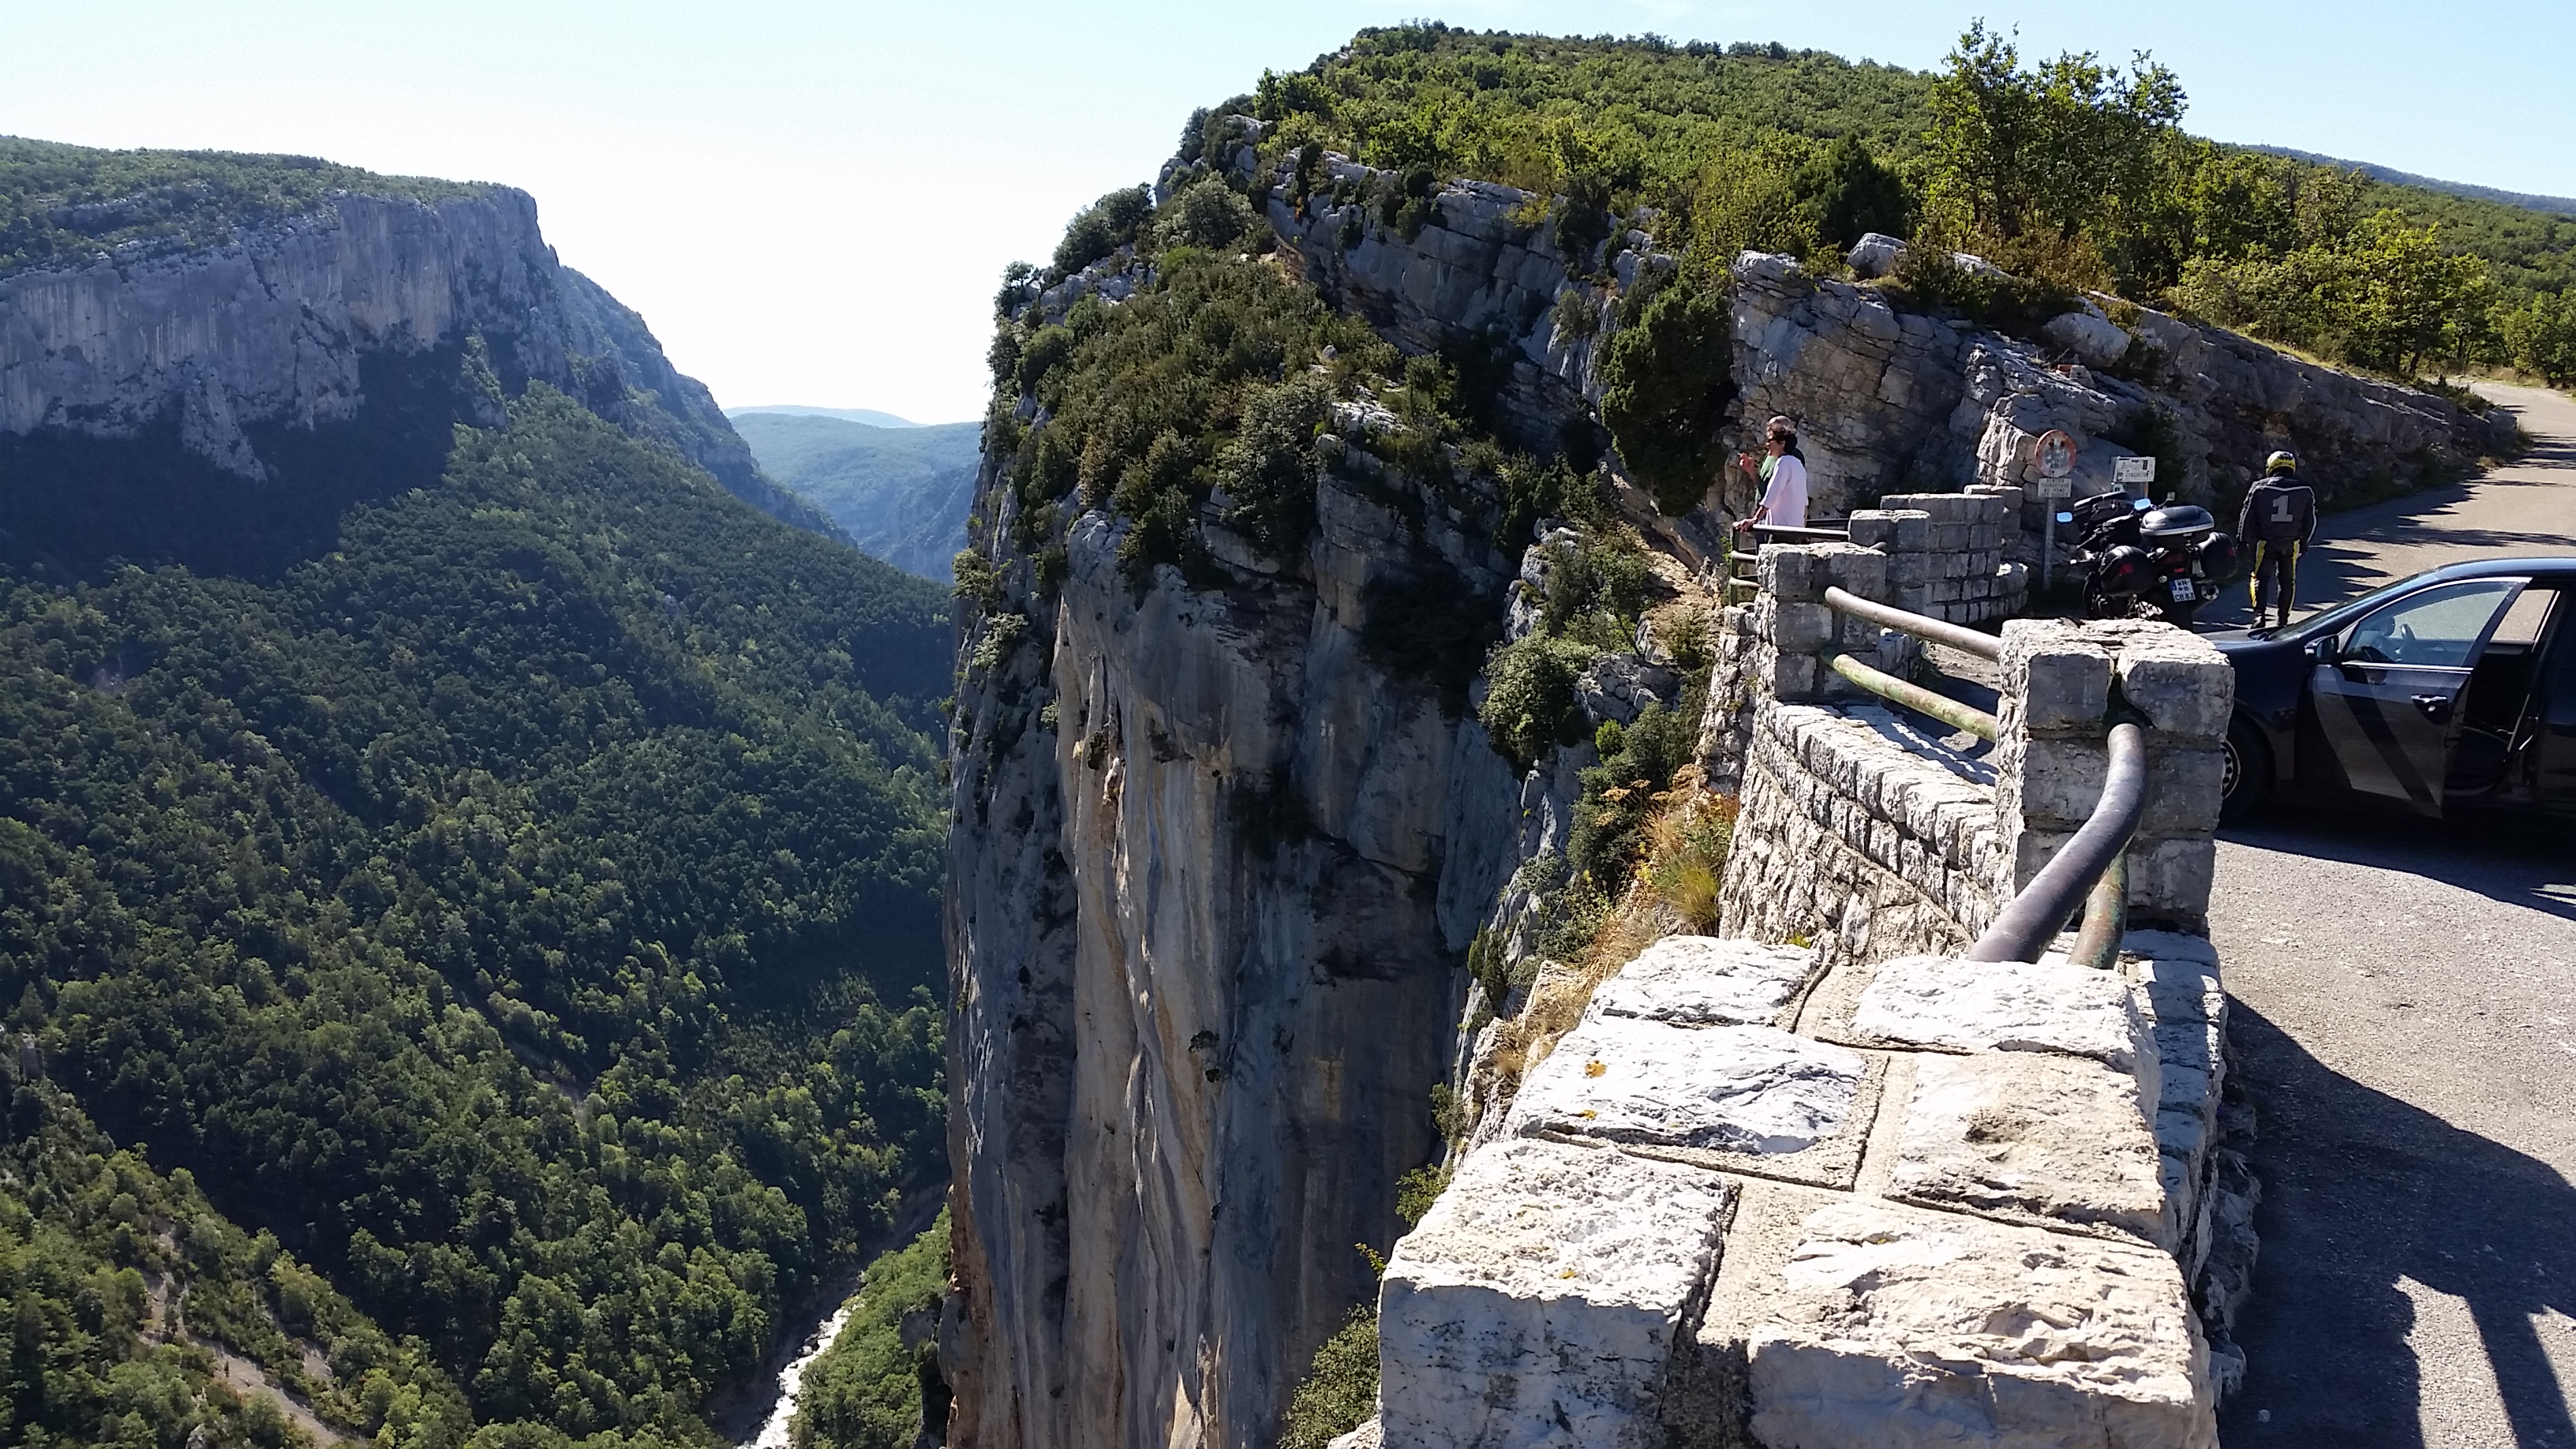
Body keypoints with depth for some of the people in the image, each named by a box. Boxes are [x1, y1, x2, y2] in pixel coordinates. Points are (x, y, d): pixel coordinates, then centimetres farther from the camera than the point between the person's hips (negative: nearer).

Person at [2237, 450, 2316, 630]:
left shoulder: (2260, 488, -4)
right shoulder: (2305, 491, 2)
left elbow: (2247, 517, -1)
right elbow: (2311, 520, 9)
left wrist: (2242, 540, 7)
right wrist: (2304, 542, 21)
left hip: (2265, 543, -2)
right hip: (2291, 544, 2)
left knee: (2261, 578, 3)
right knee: (2287, 580, 12)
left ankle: (2259, 614, -15)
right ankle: (2284, 620, 14)